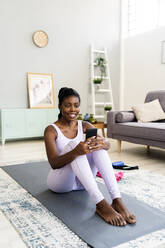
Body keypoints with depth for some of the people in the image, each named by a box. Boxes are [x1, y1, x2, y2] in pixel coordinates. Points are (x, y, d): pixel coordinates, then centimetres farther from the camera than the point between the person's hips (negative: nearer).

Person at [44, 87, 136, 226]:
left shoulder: (84, 126, 3)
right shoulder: (51, 130, -10)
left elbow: (107, 144, -13)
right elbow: (54, 164, -23)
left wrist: (102, 142, -39)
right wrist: (76, 152, -42)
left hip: (82, 181, 4)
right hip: (60, 182, -4)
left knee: (96, 144, -22)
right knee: (73, 144, -31)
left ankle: (117, 200, -34)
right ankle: (101, 204, -41)